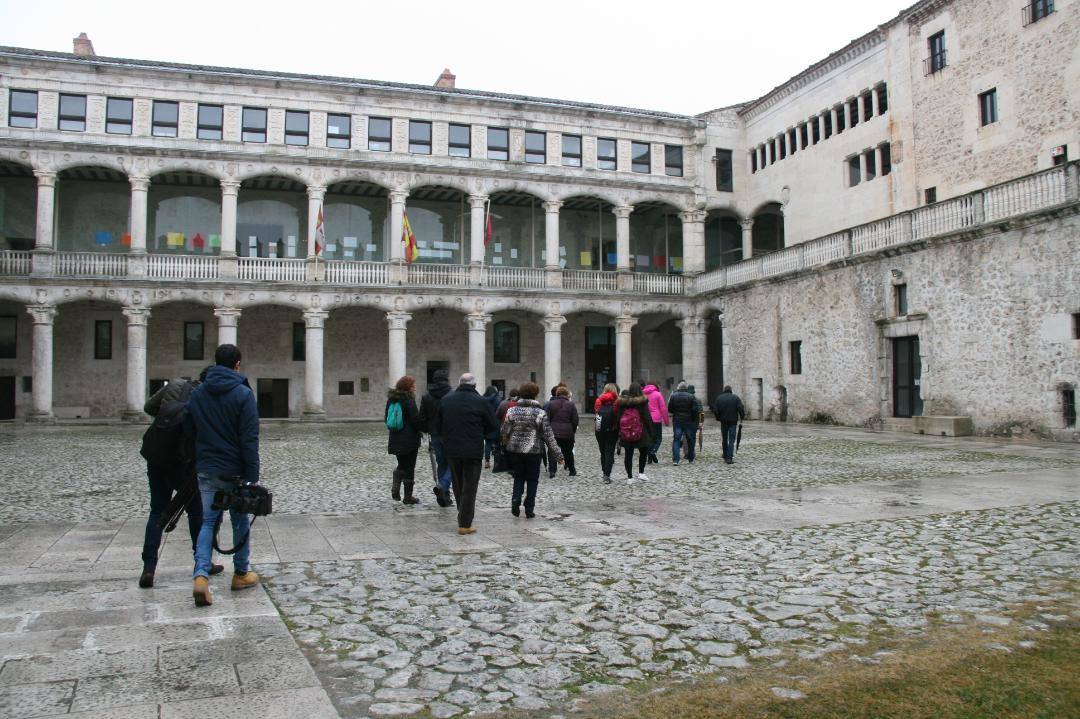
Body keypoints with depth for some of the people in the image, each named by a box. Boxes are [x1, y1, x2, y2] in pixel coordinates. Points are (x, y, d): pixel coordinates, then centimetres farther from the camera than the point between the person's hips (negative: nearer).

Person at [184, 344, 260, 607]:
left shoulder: (197, 393, 5)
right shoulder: (243, 394, -12)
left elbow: (188, 430, 13)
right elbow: (249, 440, -15)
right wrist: (252, 477, -13)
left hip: (207, 471, 4)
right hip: (235, 472, -4)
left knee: (208, 522, 9)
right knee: (241, 522, 12)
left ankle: (200, 575, -9)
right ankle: (241, 574, 24)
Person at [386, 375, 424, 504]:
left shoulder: (391, 400, 7)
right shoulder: (409, 400, -15)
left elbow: (387, 418, 13)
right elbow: (416, 420, -17)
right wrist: (423, 428, 0)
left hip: (395, 440, 6)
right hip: (410, 440, -6)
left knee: (402, 465, 21)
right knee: (409, 467, 4)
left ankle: (395, 487, 1)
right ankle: (408, 496, 9)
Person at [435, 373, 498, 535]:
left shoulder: (445, 400, 2)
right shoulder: (481, 402, -9)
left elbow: (438, 426, 8)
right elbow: (493, 427, -3)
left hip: (451, 450, 4)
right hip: (473, 451, -4)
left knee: (458, 485, 19)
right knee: (469, 487, 2)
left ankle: (464, 516, 29)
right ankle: (465, 524, 2)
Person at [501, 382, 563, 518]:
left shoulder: (512, 411, -2)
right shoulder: (540, 413, -9)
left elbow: (504, 432, 2)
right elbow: (549, 436, -8)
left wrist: (506, 445, 23)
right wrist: (558, 454, -1)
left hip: (515, 450, 2)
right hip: (534, 451, -2)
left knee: (518, 477, 18)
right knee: (532, 479, 10)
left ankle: (515, 500, -3)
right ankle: (529, 509, 13)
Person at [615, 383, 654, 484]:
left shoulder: (622, 402, 1)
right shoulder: (643, 402, -8)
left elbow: (618, 417, 4)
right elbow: (647, 418, -7)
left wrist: (619, 432, 11)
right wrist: (650, 432, 0)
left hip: (626, 433, 3)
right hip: (641, 433, -3)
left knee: (628, 454, 8)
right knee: (643, 452, 16)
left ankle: (629, 477, 10)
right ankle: (641, 473, 9)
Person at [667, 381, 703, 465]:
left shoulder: (673, 396, -1)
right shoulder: (691, 397, -6)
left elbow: (669, 409, 0)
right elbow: (695, 410, -9)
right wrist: (693, 418, 7)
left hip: (677, 421, 1)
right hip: (689, 421, -1)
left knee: (676, 440, 1)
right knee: (690, 440, 13)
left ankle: (675, 459, -11)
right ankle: (691, 458, 24)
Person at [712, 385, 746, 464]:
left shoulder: (719, 398, 2)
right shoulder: (736, 397, -3)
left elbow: (715, 410, -2)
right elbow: (741, 409, -11)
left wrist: (718, 418, 11)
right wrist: (742, 417, 3)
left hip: (723, 422, 2)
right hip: (733, 422, -2)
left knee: (725, 439, 15)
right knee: (731, 440, -3)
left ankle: (725, 456, 22)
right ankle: (729, 457, -13)